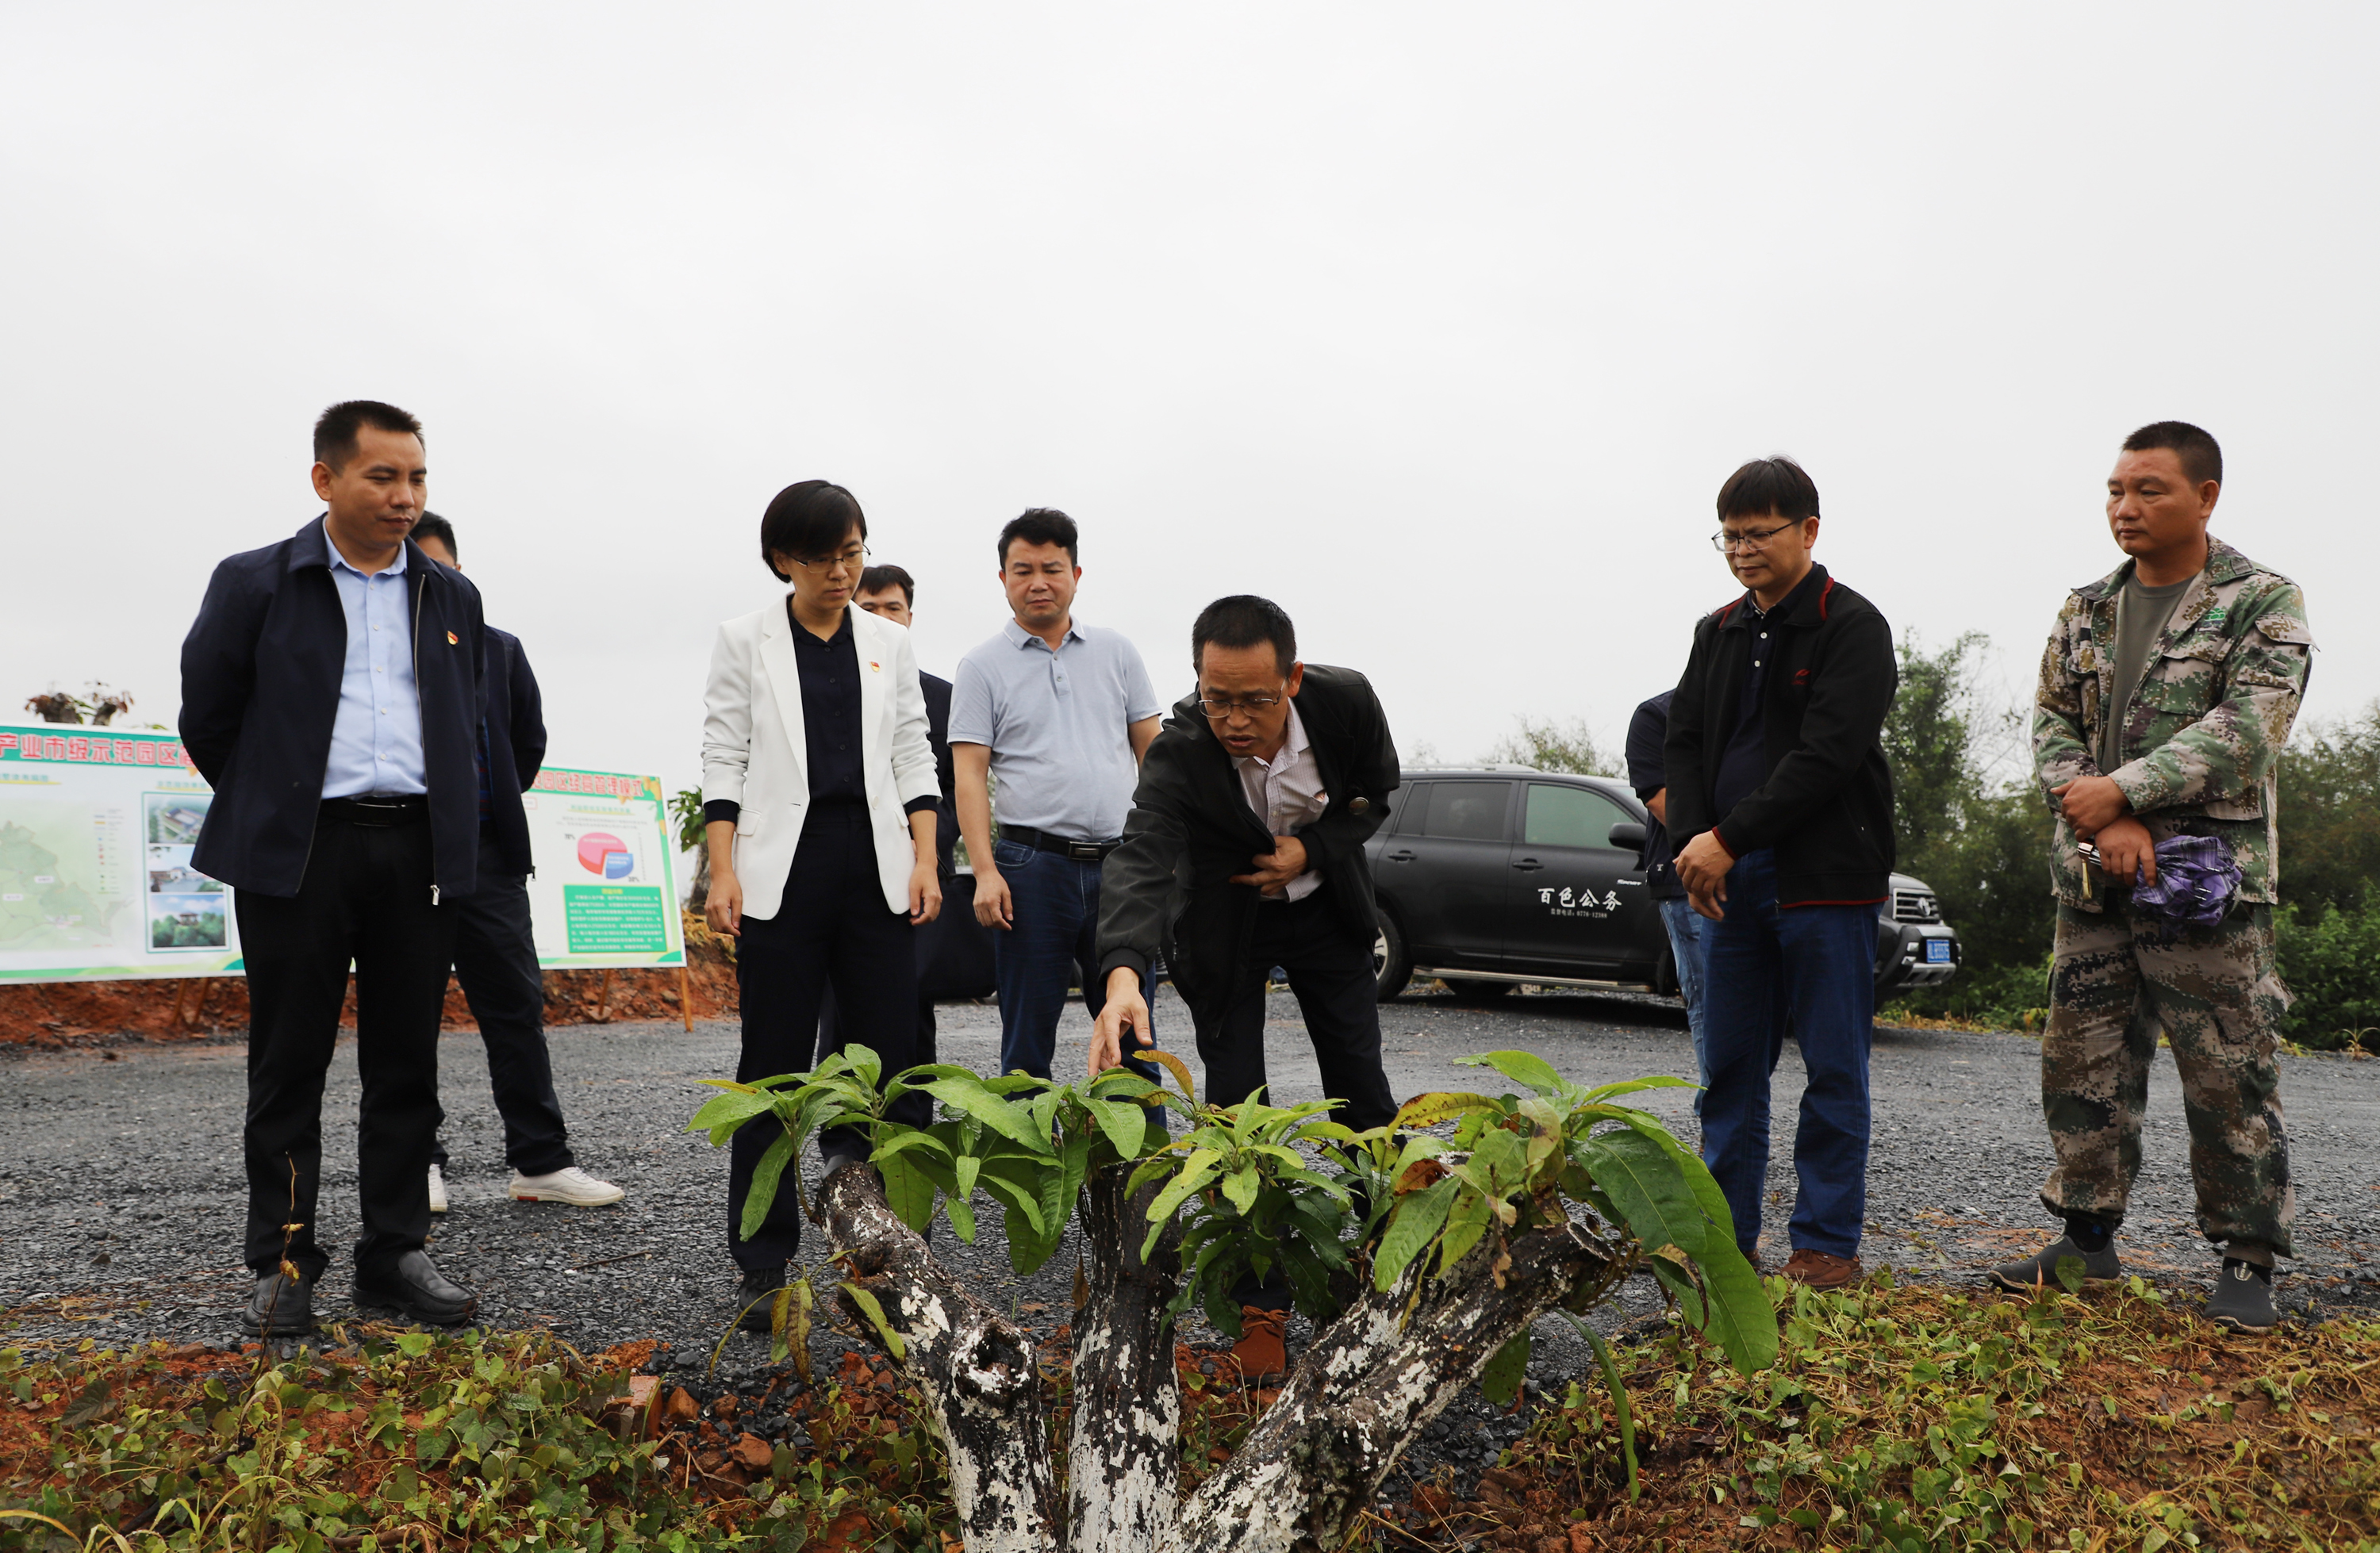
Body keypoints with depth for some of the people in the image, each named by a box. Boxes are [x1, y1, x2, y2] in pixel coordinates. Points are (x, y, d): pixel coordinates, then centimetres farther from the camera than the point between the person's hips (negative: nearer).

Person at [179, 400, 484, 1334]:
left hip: (420, 851, 3)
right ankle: (284, 1263, 12)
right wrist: (268, 812, 10)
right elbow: (207, 719, 7)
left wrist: (449, 825, 12)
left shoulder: (452, 599, 14)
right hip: (299, 852, -3)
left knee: (406, 1064, 6)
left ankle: (396, 1255, 14)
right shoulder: (255, 585, 3)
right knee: (289, 1065, 2)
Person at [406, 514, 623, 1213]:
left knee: (517, 1006, 1)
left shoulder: (499, 650, 13)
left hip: (487, 858, 3)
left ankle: (541, 1161, 6)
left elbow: (529, 740, 20)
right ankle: (420, 1163, 14)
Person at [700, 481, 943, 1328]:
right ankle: (764, 1270, 9)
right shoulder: (746, 640, 7)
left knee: (896, 1057, -3)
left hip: (875, 861, 2)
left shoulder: (889, 644, 13)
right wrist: (723, 873, -6)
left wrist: (926, 861, 1)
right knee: (774, 1068, 0)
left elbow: (913, 757, 13)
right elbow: (723, 759, 4)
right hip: (782, 863, -2)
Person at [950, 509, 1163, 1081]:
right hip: (1035, 866, -2)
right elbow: (970, 775, -2)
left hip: (1120, 862, 2)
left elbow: (1152, 749, 12)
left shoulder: (1116, 652, 11)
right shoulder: (983, 666, 3)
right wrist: (985, 871, -13)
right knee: (1028, 1037, 4)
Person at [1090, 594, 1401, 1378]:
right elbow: (1140, 862, -47)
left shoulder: (1347, 700, -25)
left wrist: (1310, 850, -23)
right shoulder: (1181, 752, -33)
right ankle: (1261, 1304, 5)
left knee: (1361, 1084, 8)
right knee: (1237, 1106, -6)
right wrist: (1124, 974, -64)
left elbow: (1377, 791, -5)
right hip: (1227, 922, -2)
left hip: (1324, 904, 2)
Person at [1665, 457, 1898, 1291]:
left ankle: (1827, 1244, 11)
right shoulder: (1717, 632, 15)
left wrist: (1729, 839, -17)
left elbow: (1826, 756, -15)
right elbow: (1684, 741, 11)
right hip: (1731, 880, 6)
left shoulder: (1853, 627, -5)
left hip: (1826, 879, -6)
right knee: (1730, 1065, 9)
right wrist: (1694, 840, -6)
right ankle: (1728, 1236, 18)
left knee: (1833, 1070, 2)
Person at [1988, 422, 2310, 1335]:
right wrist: (2105, 821, -10)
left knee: (2229, 1076, 0)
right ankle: (2089, 1237, 21)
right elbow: (2053, 725, 6)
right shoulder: (2085, 611, 12)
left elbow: (2245, 728, -14)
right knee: (2083, 1066, 9)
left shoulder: (2263, 603, -2)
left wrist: (2121, 790, -19)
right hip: (2093, 880, 5)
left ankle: (2247, 1261, 13)